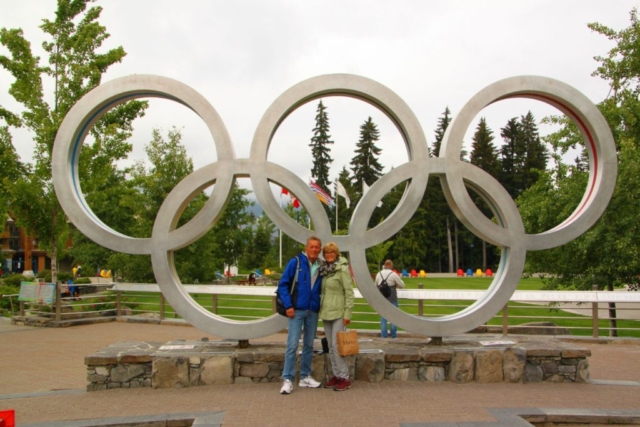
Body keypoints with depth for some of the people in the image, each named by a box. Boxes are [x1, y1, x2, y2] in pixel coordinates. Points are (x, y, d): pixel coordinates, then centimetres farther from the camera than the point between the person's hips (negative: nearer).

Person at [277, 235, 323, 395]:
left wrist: (320, 306, 3)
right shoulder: (295, 262, -6)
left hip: (313, 312, 4)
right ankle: (287, 379, 0)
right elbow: (282, 284, -6)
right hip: (297, 310, -4)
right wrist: (288, 305, -12)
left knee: (309, 345, 11)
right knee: (292, 345, -6)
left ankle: (305, 377, 22)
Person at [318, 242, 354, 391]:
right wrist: (320, 309, 13)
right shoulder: (324, 269, 10)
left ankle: (344, 378, 2)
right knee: (331, 346, 11)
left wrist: (348, 313, -16)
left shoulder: (343, 269, -11)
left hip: (338, 312, -7)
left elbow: (349, 292, -13)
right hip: (326, 312, 7)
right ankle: (336, 375, 20)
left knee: (337, 345, -7)